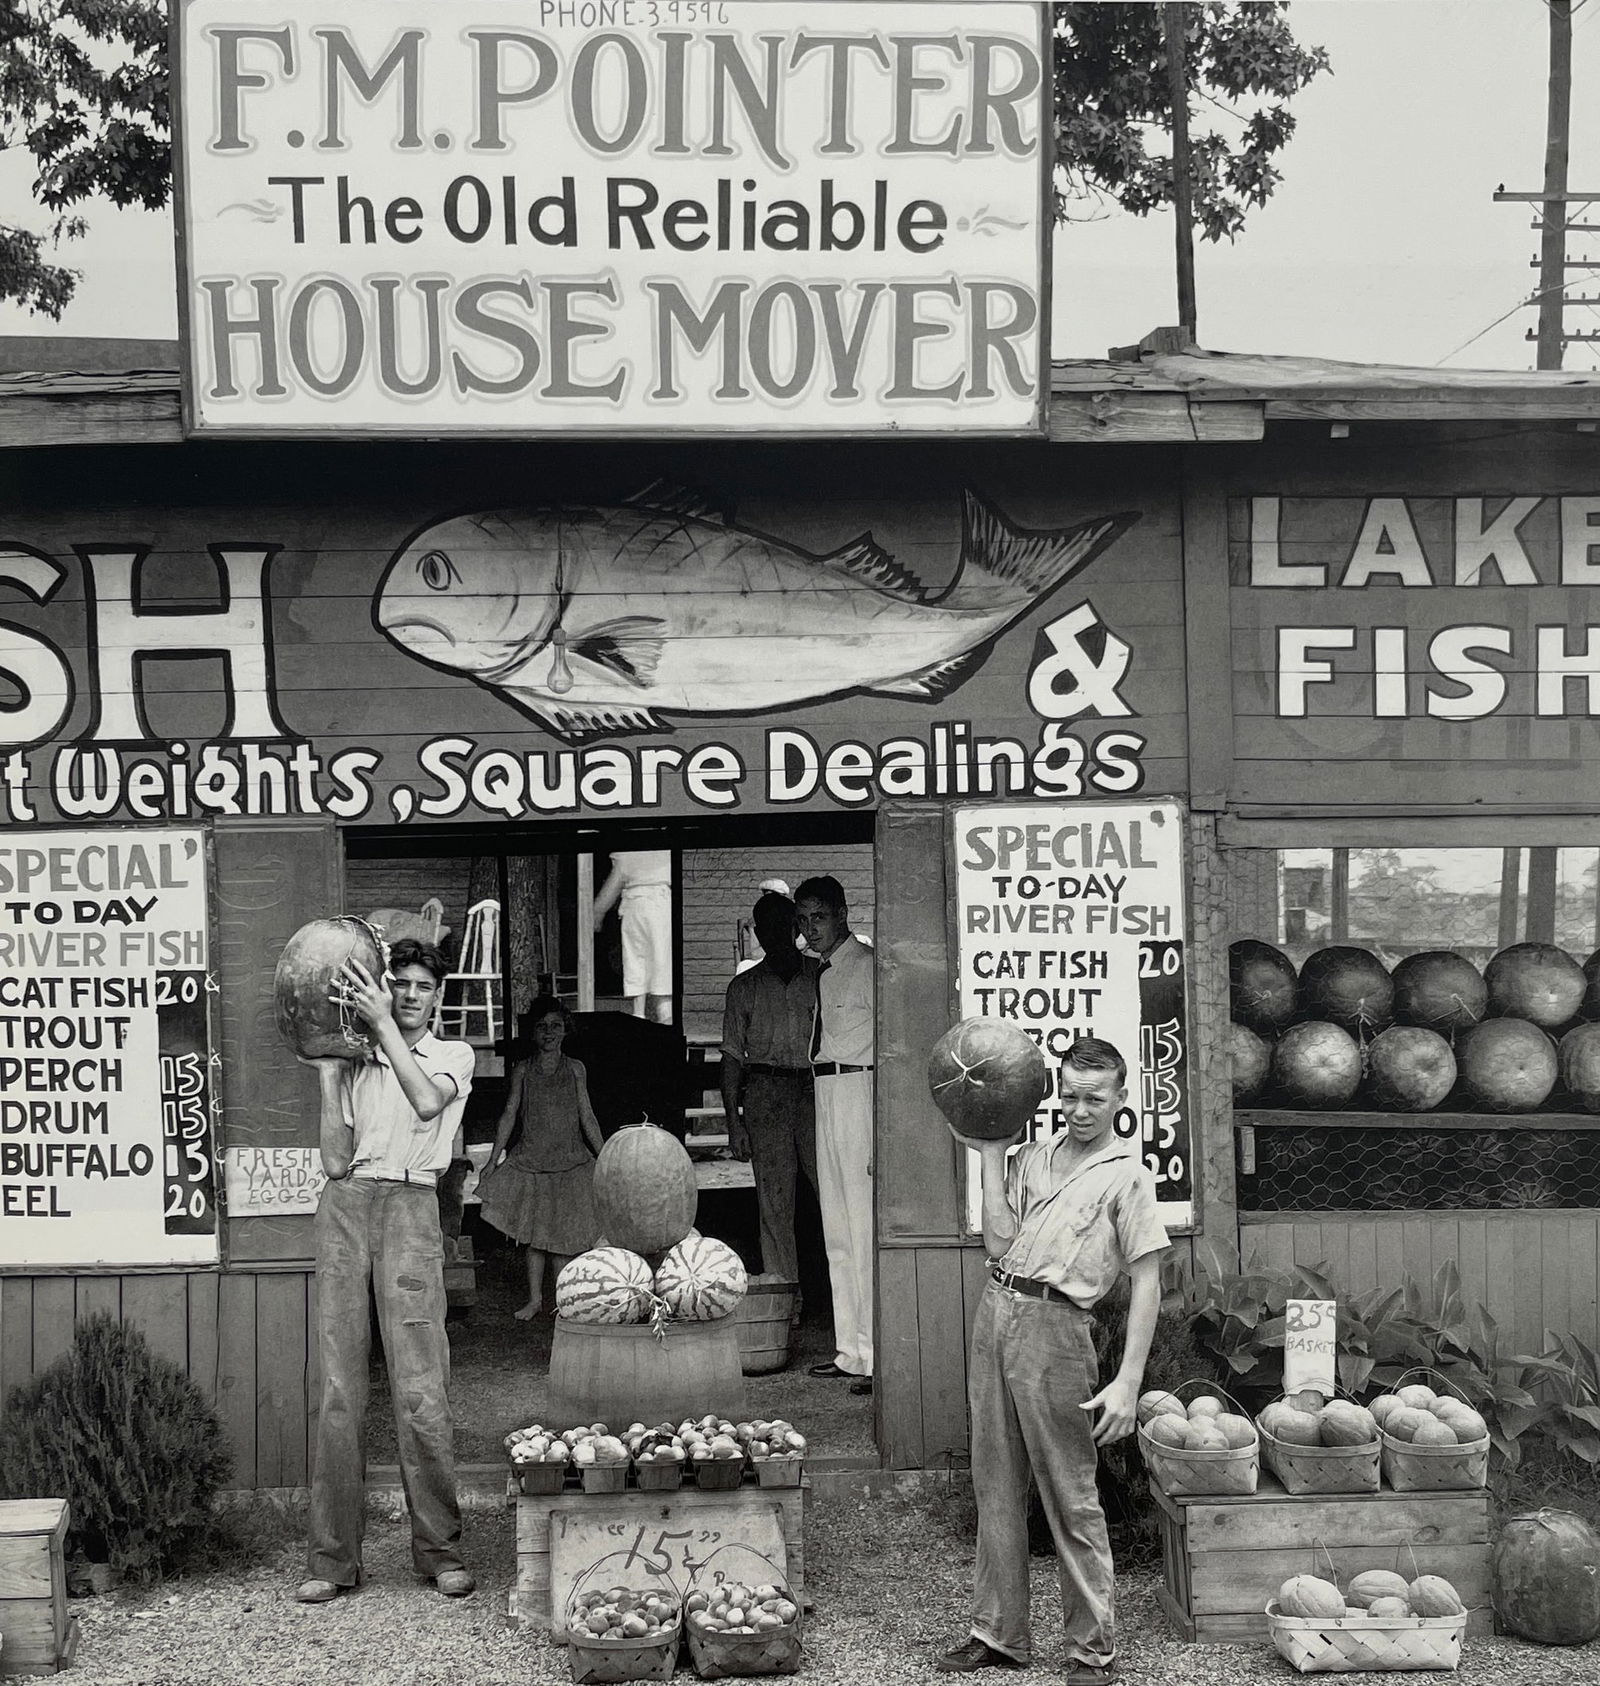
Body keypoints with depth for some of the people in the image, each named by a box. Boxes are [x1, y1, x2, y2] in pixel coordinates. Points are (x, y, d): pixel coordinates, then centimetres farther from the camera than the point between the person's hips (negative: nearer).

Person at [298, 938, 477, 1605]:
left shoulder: (453, 1055, 13)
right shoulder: (359, 1064, 19)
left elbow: (427, 1103, -11)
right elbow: (335, 1158, 8)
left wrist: (383, 1025, -11)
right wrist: (326, 1073, 4)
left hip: (409, 1206, -2)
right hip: (345, 1203, 2)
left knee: (420, 1388, -9)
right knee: (339, 1388, 0)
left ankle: (440, 1549, 0)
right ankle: (333, 1556, 4)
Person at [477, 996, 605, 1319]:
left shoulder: (575, 1070, 3)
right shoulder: (522, 1070, 2)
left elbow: (587, 1117, 6)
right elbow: (509, 1115, 2)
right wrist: (493, 1160, -1)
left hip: (569, 1163, 0)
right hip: (530, 1161, 0)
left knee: (563, 1235, 0)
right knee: (534, 1235, 4)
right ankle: (535, 1299, 15)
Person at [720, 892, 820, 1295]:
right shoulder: (743, 987, 13)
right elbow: (732, 1057, 12)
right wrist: (733, 1122, 4)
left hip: (817, 1091, -1)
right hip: (764, 1092, 1)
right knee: (774, 1202, 0)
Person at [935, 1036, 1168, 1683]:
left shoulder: (1127, 1175, -2)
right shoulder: (1032, 1157, 15)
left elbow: (1146, 1282, -6)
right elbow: (1000, 1243, 4)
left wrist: (1127, 1382, -13)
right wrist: (991, 1155, 4)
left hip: (1054, 1327, -6)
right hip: (994, 1313, 6)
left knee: (1071, 1501, -1)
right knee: (996, 1487, 12)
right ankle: (999, 1633, 22)